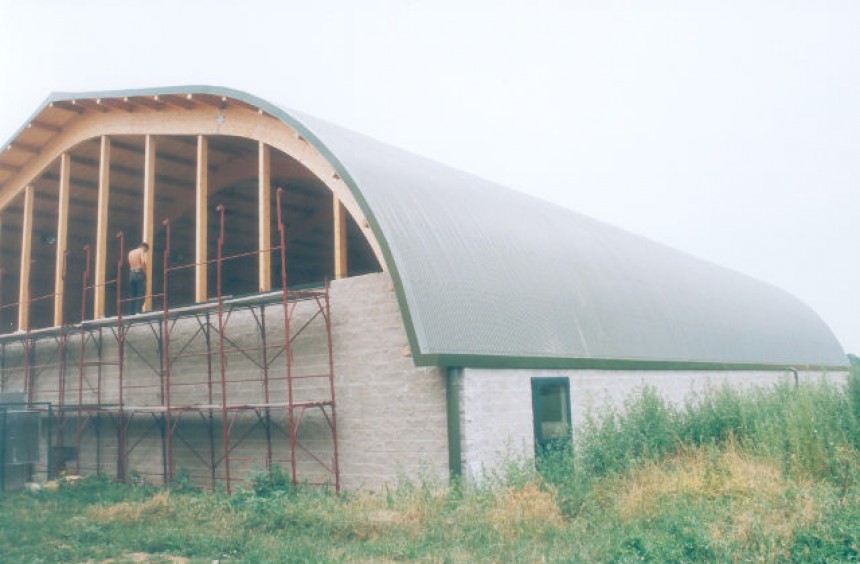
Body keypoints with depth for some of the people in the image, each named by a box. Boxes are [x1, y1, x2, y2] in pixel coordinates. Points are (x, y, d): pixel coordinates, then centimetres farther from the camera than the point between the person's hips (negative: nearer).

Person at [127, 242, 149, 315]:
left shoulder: (130, 252, 19)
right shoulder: (141, 251, -1)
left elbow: (129, 264, 10)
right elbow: (143, 262, -16)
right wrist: (145, 272, -8)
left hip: (131, 274, 6)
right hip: (139, 273, -6)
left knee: (131, 296, 8)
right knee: (140, 295, -5)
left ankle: (131, 313, 7)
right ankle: (138, 312, -14)